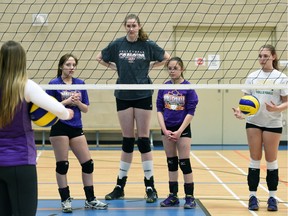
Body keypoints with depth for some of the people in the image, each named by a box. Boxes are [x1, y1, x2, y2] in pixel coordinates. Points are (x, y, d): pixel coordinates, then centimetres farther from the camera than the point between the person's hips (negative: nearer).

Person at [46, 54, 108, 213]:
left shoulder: (80, 83, 9)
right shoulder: (54, 84, -3)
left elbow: (85, 109, 9)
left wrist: (77, 102, -10)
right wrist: (66, 101, -17)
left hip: (76, 128, 5)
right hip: (60, 128, -5)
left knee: (88, 163, 4)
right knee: (62, 164, -1)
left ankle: (90, 199, 14)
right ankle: (65, 200, 10)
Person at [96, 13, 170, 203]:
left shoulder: (148, 45, -1)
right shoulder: (117, 45, 3)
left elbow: (166, 58, 10)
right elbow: (100, 58, 15)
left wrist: (150, 67, 2)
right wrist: (115, 67, 4)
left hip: (143, 96, -1)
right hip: (123, 96, 2)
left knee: (143, 139, -1)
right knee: (127, 140, 5)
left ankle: (150, 187, 4)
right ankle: (120, 186, 14)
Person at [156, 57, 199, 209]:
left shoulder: (188, 88, -8)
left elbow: (191, 112, -8)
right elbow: (159, 110, 5)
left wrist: (179, 132, -13)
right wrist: (165, 130, -7)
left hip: (183, 129, -4)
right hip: (167, 129, 4)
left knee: (184, 163, -5)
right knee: (171, 163, 9)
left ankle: (190, 197, 2)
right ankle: (173, 196, 16)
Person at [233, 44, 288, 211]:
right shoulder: (252, 76, 7)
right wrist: (240, 110, -12)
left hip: (273, 123, -2)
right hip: (254, 122, 2)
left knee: (271, 160, 3)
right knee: (255, 159, 3)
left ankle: (272, 197, 11)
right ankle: (253, 196, 8)